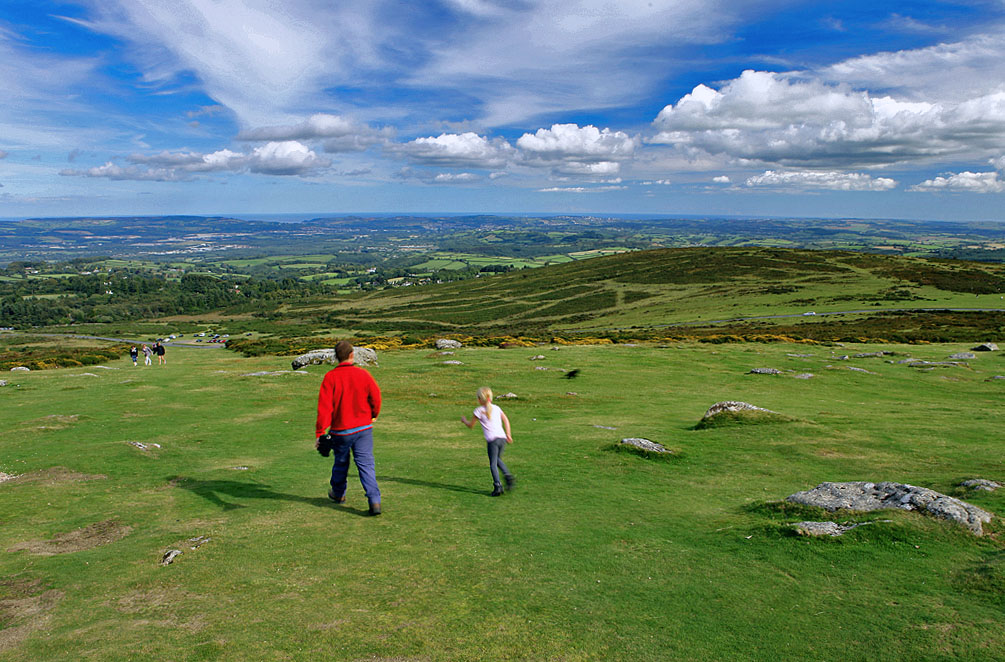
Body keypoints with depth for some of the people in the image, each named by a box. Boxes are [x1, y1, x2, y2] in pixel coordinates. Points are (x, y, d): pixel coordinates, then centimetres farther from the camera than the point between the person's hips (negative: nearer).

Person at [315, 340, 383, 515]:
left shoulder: (330, 377, -12)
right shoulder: (363, 374, -7)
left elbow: (324, 407, -14)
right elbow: (376, 398, 1)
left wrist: (319, 433, -10)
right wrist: (374, 415, 22)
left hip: (340, 430, 0)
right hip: (364, 428, 0)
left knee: (341, 462, 20)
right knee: (366, 464, 1)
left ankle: (338, 493, 41)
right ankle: (374, 500, -12)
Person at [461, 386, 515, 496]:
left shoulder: (478, 411, 3)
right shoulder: (496, 408, 16)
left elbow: (471, 425, 14)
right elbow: (506, 420, 14)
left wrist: (464, 420, 34)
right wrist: (508, 434, 18)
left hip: (492, 440, -5)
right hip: (502, 438, 5)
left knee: (493, 464, -1)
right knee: (498, 459, 23)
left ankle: (497, 485, -12)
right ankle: (508, 476, 7)